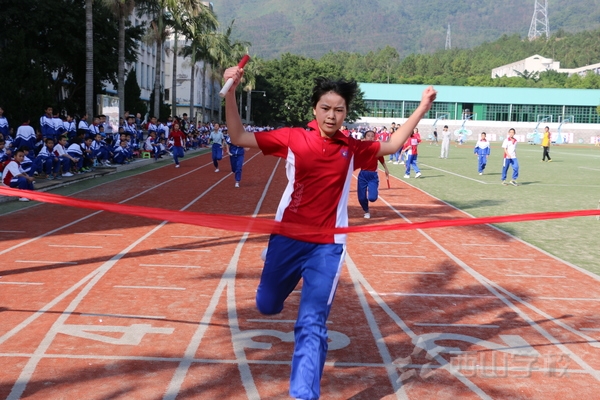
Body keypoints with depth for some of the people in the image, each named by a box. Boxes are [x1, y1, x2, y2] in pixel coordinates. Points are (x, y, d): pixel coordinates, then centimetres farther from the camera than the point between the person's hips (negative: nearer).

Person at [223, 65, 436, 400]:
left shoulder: (352, 149, 3)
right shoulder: (293, 138, -5)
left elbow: (391, 146, 18)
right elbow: (239, 138, -5)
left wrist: (422, 108, 14)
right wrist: (231, 93, -17)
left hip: (327, 246, 0)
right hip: (287, 239, 0)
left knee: (312, 324, -7)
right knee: (267, 306, 20)